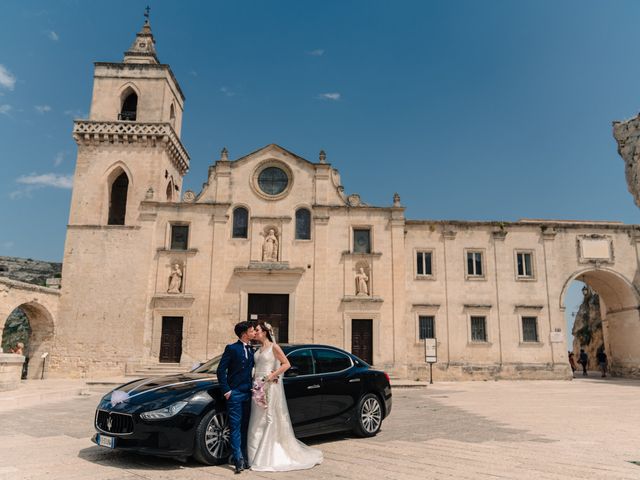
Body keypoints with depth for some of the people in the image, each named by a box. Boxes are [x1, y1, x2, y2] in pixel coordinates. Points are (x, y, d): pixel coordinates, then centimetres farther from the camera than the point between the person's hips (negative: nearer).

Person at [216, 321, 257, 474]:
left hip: (248, 393, 6)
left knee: (245, 427, 10)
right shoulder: (232, 348, -7)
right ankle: (239, 460, -1)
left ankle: (244, 458, 17)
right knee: (236, 427, -3)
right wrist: (226, 390, -11)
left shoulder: (252, 350, 11)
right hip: (235, 394, -5)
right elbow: (221, 370, -7)